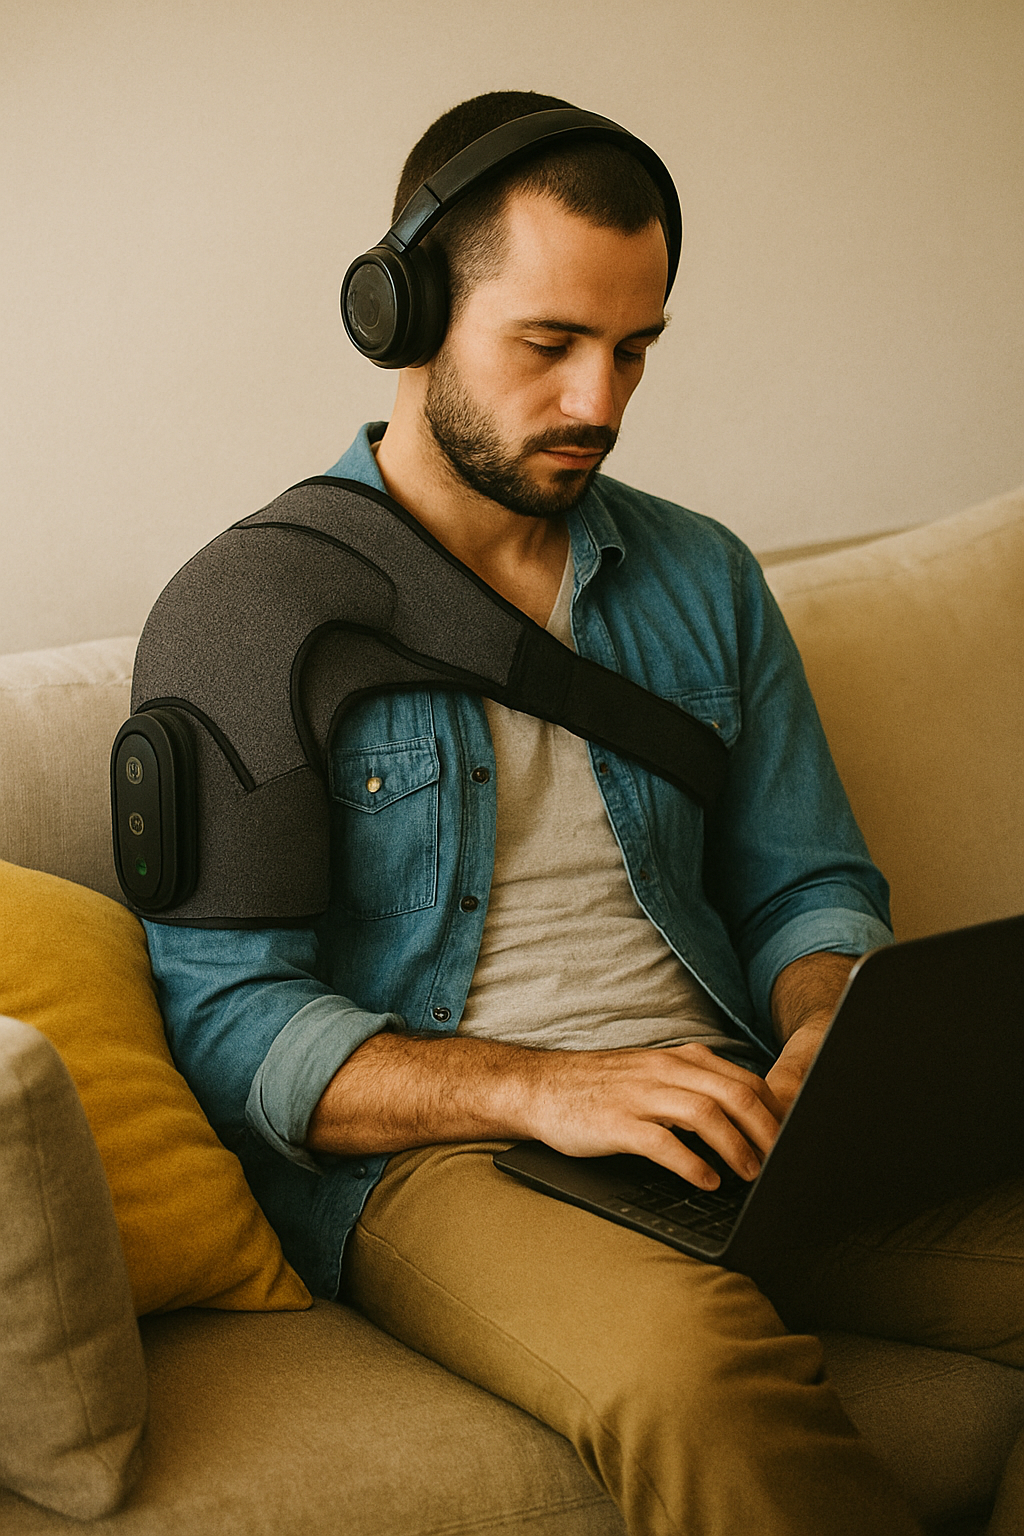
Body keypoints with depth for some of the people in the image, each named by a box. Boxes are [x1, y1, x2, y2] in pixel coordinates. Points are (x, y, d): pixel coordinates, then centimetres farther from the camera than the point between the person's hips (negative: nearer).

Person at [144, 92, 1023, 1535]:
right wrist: (538, 1089, -21)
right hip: (427, 1149, -4)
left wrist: (828, 1032, -5)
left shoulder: (701, 577, 15)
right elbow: (225, 1019, -7)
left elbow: (808, 884, 20)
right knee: (695, 1361, -38)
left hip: (722, 1118, 5)